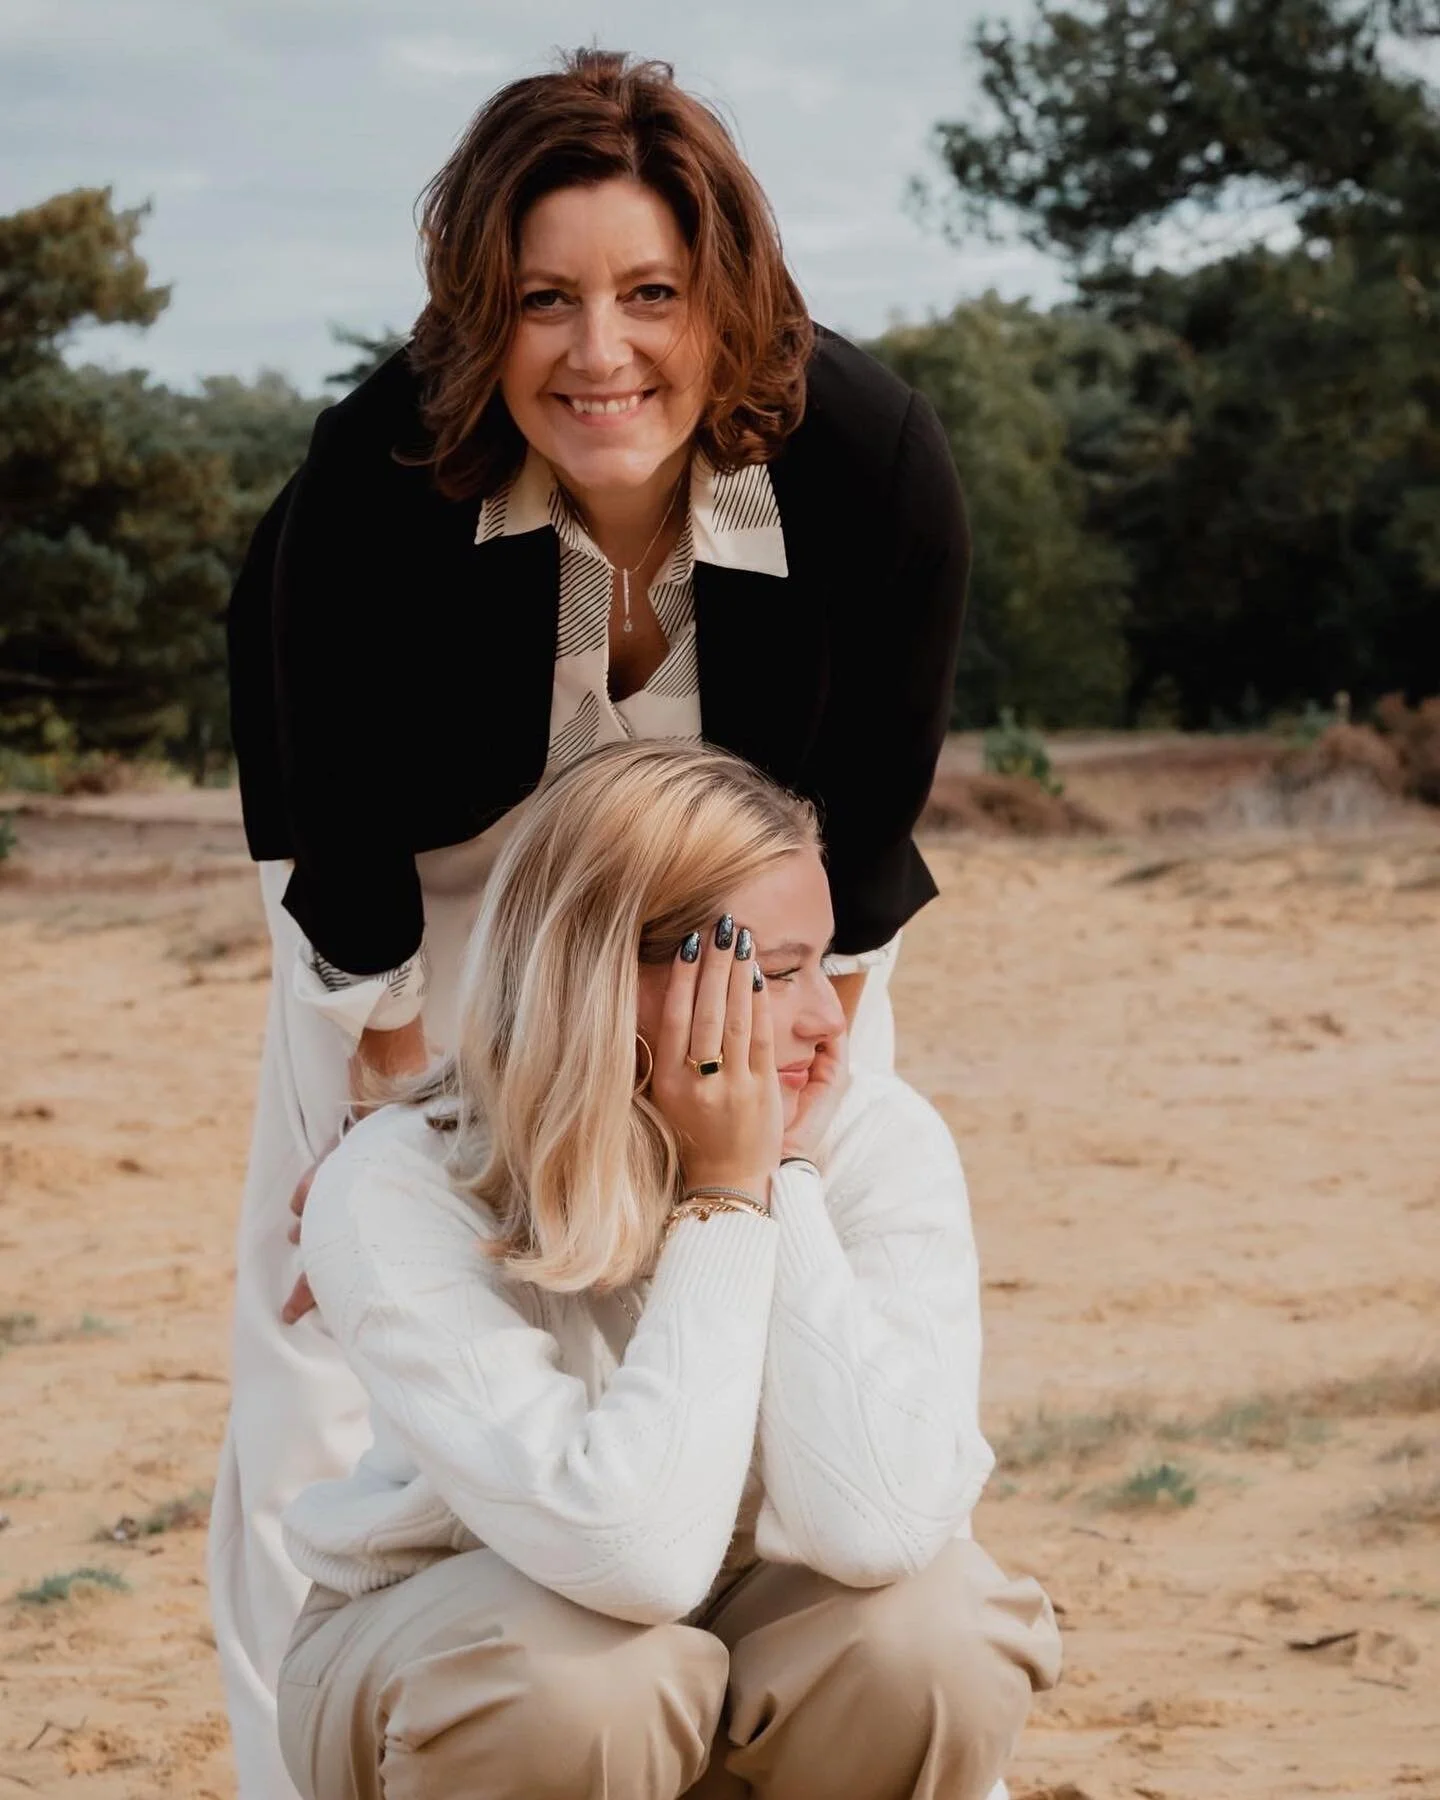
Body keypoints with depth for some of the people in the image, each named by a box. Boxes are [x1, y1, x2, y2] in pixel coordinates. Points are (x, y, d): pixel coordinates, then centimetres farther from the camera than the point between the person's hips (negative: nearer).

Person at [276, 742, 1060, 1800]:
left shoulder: (877, 1141, -20)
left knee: (931, 1630, -28)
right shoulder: (395, 1197, -27)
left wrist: (785, 1176, -31)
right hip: (447, 1656, -2)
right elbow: (633, 1558, -38)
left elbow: (878, 1530, -35)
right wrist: (726, 1197, -33)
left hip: (749, 1632, 2)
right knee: (574, 1684, -34)